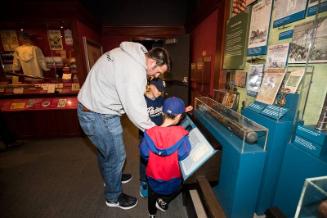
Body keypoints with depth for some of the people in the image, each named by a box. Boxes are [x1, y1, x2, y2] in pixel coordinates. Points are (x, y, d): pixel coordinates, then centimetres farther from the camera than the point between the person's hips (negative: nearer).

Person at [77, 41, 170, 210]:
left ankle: (111, 177, 55)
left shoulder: (128, 53, 2)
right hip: (98, 116, -10)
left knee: (104, 149, 27)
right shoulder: (135, 71, -28)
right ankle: (113, 197, 35)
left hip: (91, 105, 10)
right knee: (116, 156, 8)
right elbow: (136, 112, -26)